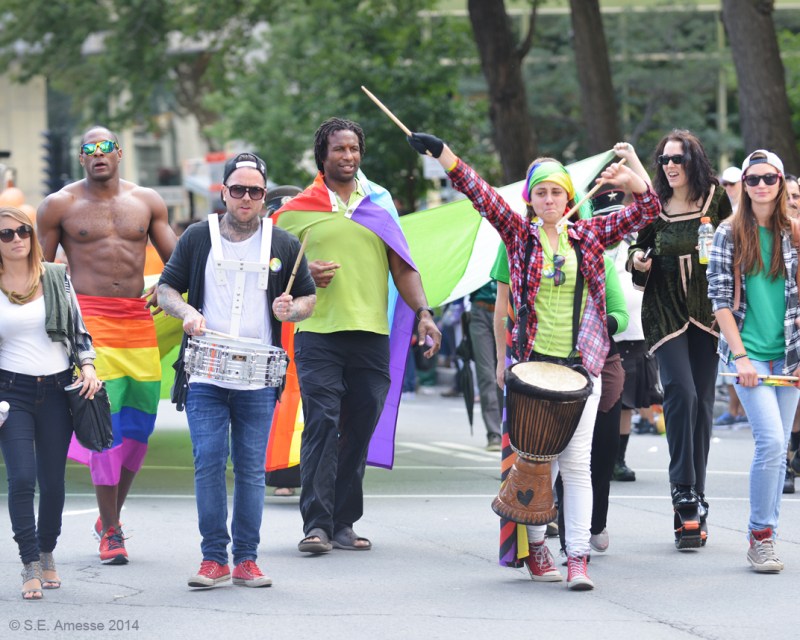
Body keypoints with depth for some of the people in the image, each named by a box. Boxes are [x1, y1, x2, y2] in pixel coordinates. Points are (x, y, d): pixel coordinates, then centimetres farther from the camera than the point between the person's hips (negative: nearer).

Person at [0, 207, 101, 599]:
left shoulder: (57, 277, 5)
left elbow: (78, 330, 12)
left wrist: (87, 366, -3)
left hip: (57, 390, 2)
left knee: (53, 480, 6)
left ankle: (47, 555, 24)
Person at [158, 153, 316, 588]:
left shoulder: (284, 246, 8)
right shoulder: (197, 238, 7)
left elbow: (309, 299, 13)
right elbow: (166, 289, 11)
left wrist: (291, 310, -9)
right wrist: (186, 312, -10)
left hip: (258, 379, 1)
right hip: (205, 376, 0)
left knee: (251, 468, 2)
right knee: (208, 464, -5)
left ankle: (246, 558, 8)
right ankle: (214, 557, 1)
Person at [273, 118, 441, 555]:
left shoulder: (379, 203, 14)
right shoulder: (298, 209, 7)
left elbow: (401, 265, 13)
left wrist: (422, 312, 0)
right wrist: (305, 274, -10)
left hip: (372, 335, 3)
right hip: (318, 334, -3)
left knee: (359, 432, 4)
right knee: (322, 425, -13)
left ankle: (344, 524, 11)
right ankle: (316, 524, -13)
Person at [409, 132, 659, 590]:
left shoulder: (588, 235, 8)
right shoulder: (519, 234, 4)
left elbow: (647, 212, 7)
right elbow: (480, 194, -6)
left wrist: (632, 182, -13)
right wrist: (441, 153, -17)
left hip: (582, 364, 1)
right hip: (534, 362, -1)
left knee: (576, 461, -4)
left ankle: (578, 557, -6)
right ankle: (535, 544, 20)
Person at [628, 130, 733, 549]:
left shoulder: (716, 199, 1)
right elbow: (641, 246, 14)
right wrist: (637, 258, -6)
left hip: (706, 310, 1)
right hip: (665, 313, -1)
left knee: (702, 401, 2)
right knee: (681, 393, -17)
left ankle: (694, 501, 10)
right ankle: (685, 497, -14)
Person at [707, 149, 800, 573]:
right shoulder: (729, 235, 0)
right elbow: (720, 299, -3)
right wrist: (740, 355, -10)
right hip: (748, 352, -3)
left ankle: (764, 537, 14)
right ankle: (760, 536, -5)